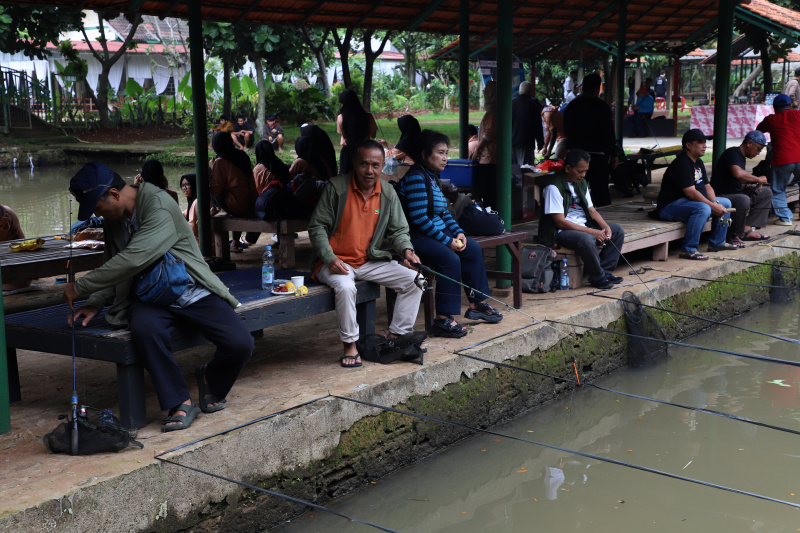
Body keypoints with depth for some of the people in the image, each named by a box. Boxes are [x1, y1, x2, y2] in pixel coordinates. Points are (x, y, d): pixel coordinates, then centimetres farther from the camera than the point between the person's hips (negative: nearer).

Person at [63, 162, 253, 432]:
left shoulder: (159, 206, -18)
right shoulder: (113, 218, 8)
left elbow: (134, 260, -29)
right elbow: (113, 268, 21)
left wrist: (80, 287, -20)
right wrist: (94, 304, 3)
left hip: (192, 294, -4)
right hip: (151, 299, 4)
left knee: (240, 344, -25)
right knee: (144, 329, -34)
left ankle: (212, 380, 10)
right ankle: (180, 403, -19)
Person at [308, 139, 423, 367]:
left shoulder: (388, 193, 4)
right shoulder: (337, 187, -10)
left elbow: (398, 230, 10)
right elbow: (317, 226, -7)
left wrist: (406, 250, -13)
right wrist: (330, 258, -20)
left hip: (370, 262, 5)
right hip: (336, 262, -5)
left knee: (414, 279, -9)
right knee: (345, 287, -37)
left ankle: (397, 334, 2)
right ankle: (350, 346, -18)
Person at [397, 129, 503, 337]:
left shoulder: (432, 176, 15)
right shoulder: (416, 177, -17)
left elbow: (443, 211, 19)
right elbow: (419, 219, -23)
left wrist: (458, 232, 2)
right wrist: (447, 241, -20)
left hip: (436, 231, 11)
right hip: (416, 236, -11)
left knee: (473, 249, 4)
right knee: (450, 259, -29)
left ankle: (477, 304, 13)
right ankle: (442, 320, -26)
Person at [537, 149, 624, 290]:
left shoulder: (581, 183, 11)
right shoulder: (554, 187, -17)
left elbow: (592, 210, 15)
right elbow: (560, 222, -21)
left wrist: (605, 227, -7)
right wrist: (591, 231, -24)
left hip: (584, 226, 9)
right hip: (560, 231, -9)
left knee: (618, 230, 1)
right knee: (586, 239, -37)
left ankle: (605, 271, -3)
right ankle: (598, 277, -16)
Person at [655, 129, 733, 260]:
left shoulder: (698, 163, 15)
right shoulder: (682, 163, -19)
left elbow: (707, 186, 14)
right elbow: (690, 192, -25)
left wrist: (715, 202, -5)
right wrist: (712, 206, -23)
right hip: (670, 207, -11)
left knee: (726, 203, 13)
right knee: (703, 208, -37)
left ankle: (716, 243, 18)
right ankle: (688, 250, -32)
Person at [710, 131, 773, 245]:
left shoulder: (741, 157, 18)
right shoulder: (733, 153, -14)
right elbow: (738, 174, -34)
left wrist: (748, 187, 3)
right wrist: (758, 179, -19)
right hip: (721, 196, -11)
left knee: (766, 193, 12)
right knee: (743, 200, -39)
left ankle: (747, 229, -2)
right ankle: (734, 235, -17)